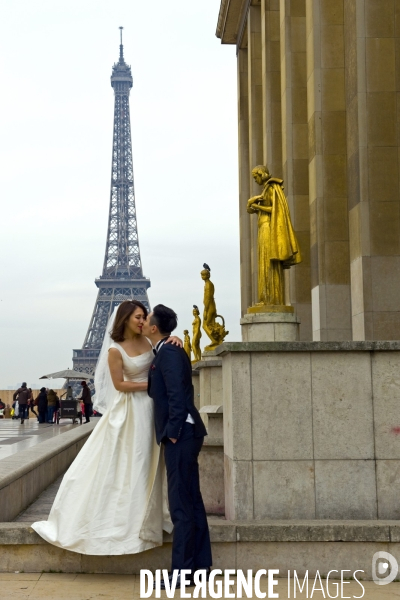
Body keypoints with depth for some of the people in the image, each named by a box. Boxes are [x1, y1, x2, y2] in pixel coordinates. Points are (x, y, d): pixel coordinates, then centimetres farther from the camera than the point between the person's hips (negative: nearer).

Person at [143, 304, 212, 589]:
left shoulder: (169, 353, -13)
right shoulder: (168, 352, 16)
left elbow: (177, 396, -20)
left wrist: (173, 433, -17)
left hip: (180, 434, -10)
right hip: (184, 433, 10)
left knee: (181, 504, -5)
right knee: (192, 501, 13)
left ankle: (182, 571, 0)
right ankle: (200, 564, 21)